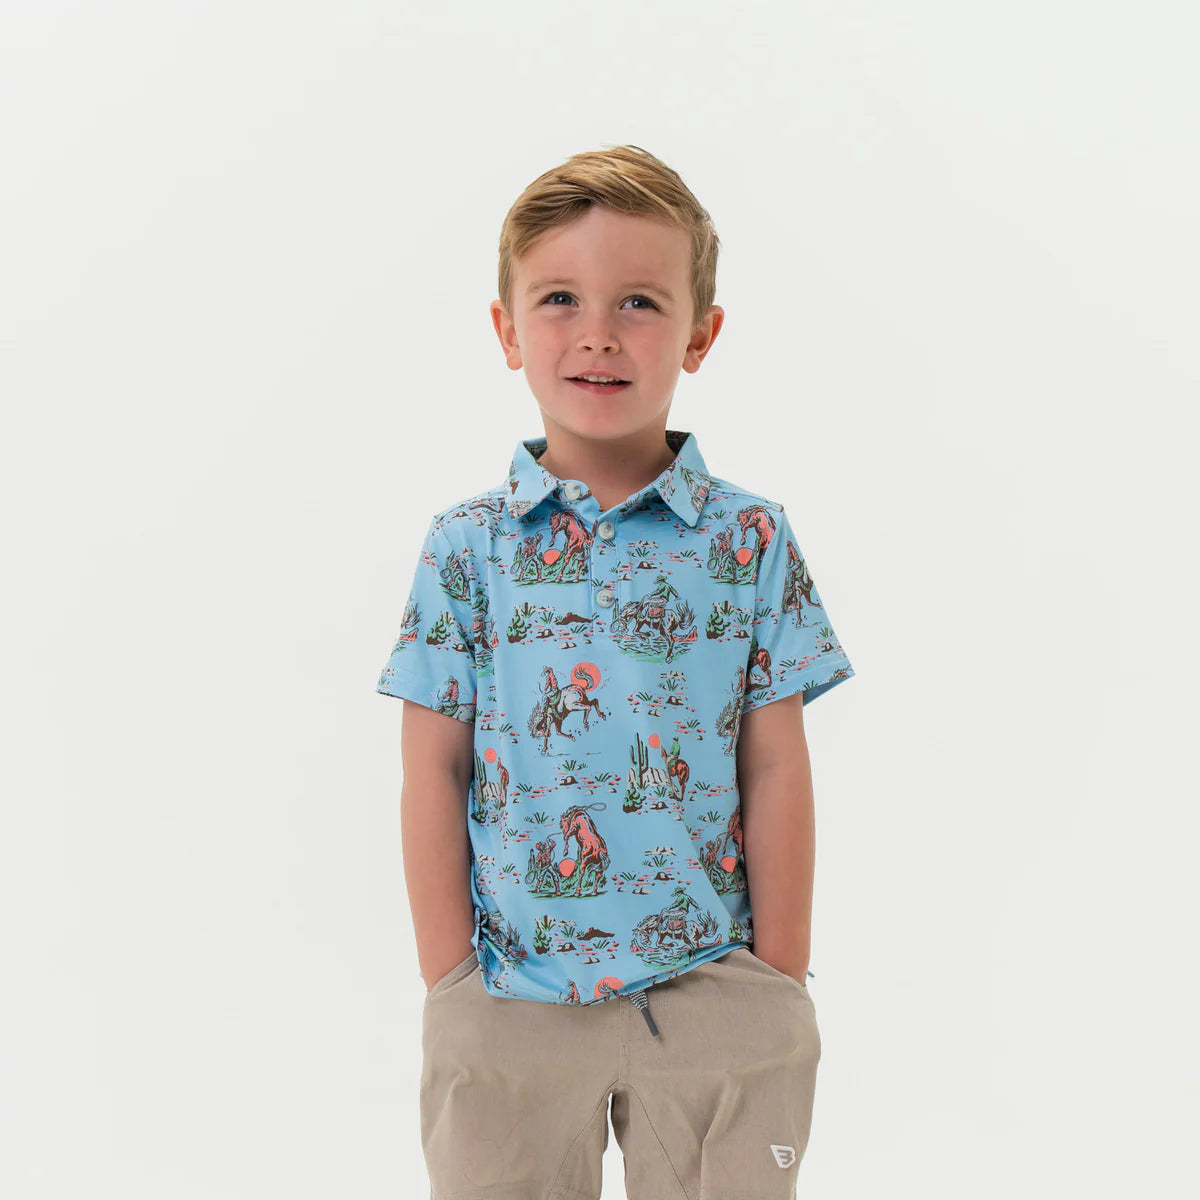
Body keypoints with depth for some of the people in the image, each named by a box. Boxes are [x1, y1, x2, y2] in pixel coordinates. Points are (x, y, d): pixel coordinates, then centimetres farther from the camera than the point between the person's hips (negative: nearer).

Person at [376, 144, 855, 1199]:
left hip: (715, 1001, 0)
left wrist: (779, 988, -1)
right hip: (508, 1001, 0)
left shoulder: (753, 541, -1)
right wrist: (450, 983, -2)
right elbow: (434, 774, 0)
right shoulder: (467, 545, -1)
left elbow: (776, 774, 0)